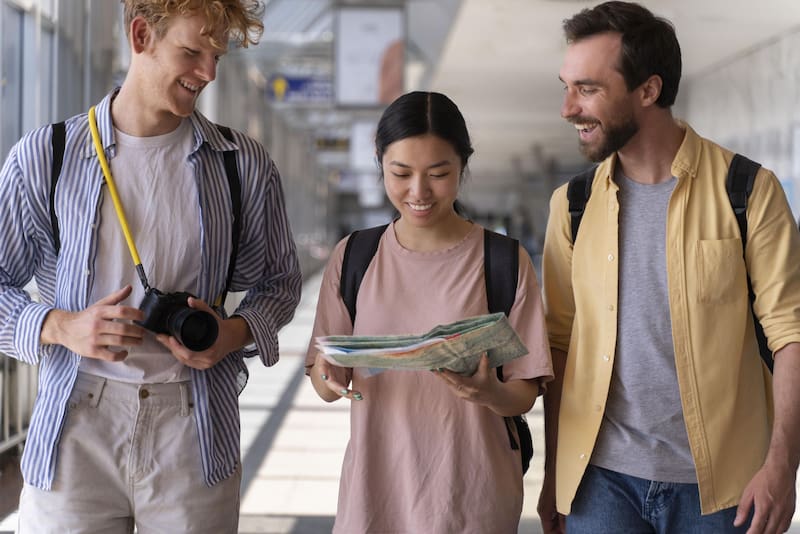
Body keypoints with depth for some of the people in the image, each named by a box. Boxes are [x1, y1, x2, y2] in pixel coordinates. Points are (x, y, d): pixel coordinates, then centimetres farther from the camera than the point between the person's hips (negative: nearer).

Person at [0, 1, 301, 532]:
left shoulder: (245, 164, 5)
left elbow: (278, 282, 14)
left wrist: (237, 333, -6)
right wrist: (61, 327, -13)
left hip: (194, 429, 1)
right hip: (75, 432, -1)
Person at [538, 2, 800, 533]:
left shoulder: (747, 191, -5)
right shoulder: (572, 204, 4)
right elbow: (561, 342, 7)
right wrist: (554, 474, 5)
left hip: (718, 482, -2)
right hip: (601, 477, 2)